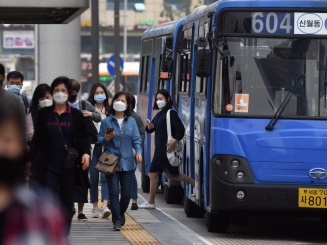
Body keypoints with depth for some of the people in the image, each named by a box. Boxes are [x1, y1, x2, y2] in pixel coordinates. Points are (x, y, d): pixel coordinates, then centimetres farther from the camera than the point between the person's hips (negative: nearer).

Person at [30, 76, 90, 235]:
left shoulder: (76, 115, 5)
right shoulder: (43, 114, 5)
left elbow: (83, 138, 6)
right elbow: (37, 139, 8)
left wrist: (86, 153, -13)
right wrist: (30, 159, 3)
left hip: (69, 166, 1)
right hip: (49, 166, -1)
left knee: (67, 204, 5)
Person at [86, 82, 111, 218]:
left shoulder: (109, 110, 7)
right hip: (93, 146, 1)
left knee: (105, 176, -11)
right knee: (93, 178, 5)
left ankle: (105, 205, -20)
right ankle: (95, 207, 13)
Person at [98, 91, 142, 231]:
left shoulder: (131, 122, 8)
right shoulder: (106, 122, 3)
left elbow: (136, 140, 6)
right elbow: (99, 139, 5)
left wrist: (139, 152, -10)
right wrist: (106, 139, -16)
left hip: (127, 162, 2)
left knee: (126, 193, 7)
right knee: (114, 192, -7)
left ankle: (121, 213, 32)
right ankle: (117, 221, -2)